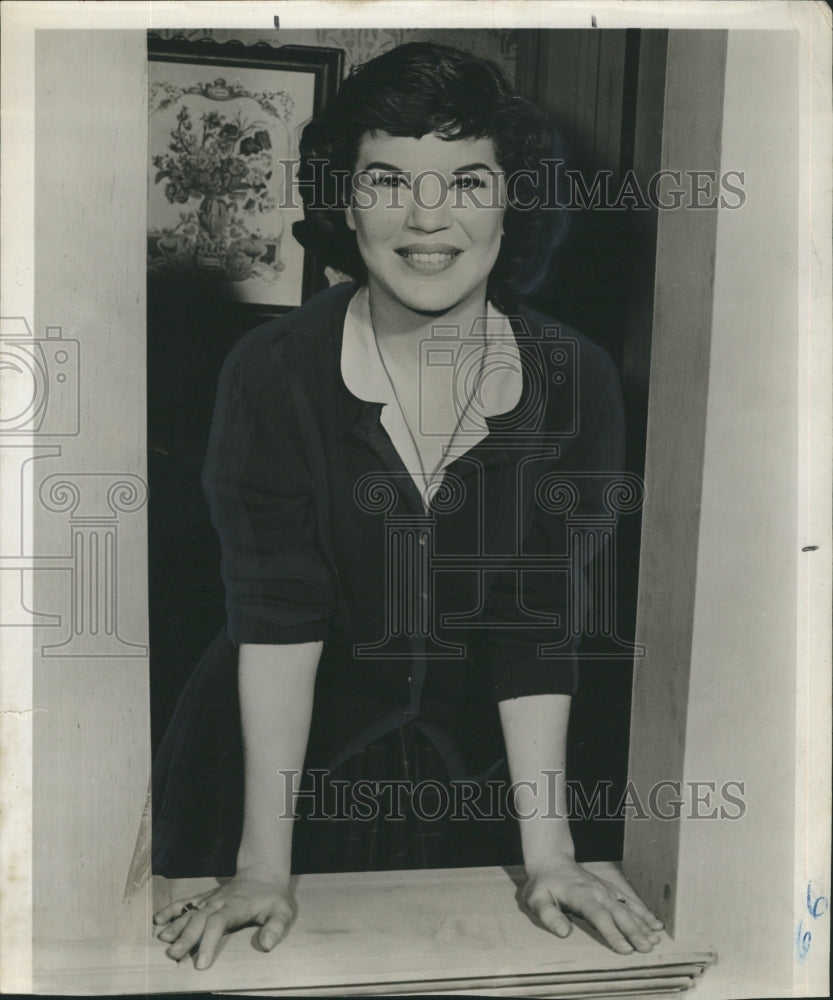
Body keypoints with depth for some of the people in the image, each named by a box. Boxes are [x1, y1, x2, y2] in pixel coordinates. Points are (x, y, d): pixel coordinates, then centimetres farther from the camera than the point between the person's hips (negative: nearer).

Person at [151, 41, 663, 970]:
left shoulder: (575, 382, -13)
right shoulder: (274, 370, -17)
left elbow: (537, 631, -13)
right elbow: (277, 618, -20)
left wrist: (549, 858, -14)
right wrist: (263, 865, -21)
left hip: (471, 775, 2)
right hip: (281, 763, -1)